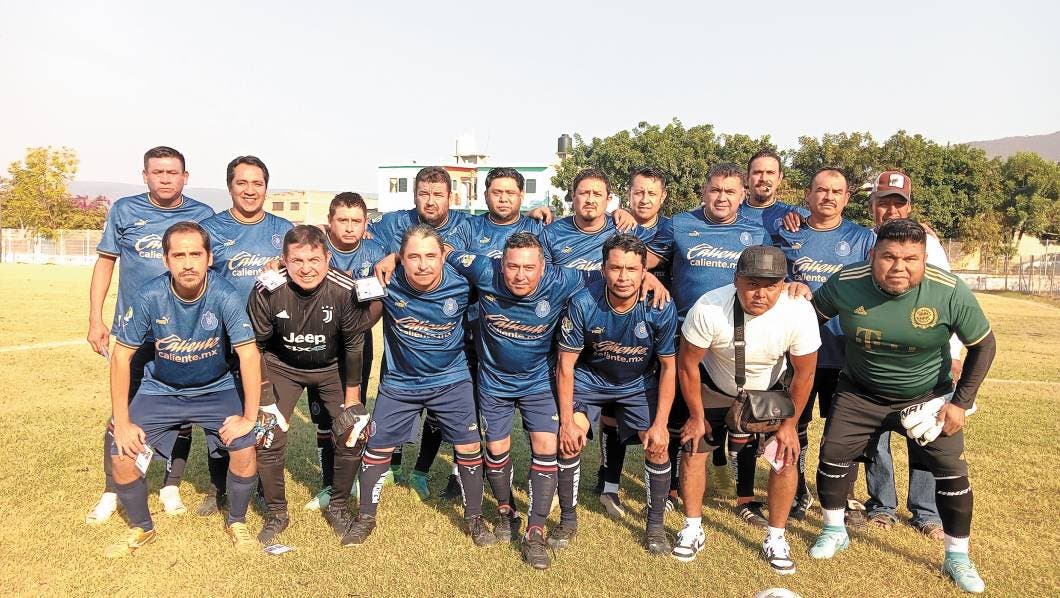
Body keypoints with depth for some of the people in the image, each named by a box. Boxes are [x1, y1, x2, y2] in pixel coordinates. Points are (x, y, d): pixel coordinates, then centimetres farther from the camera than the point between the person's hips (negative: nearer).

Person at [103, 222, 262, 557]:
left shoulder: (226, 297, -25)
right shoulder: (149, 297, -22)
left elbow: (249, 355, -24)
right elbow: (121, 356, -13)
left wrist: (249, 417, -24)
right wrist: (123, 422, -14)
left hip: (216, 389, -1)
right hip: (160, 391, 2)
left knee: (245, 448, -19)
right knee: (122, 455, -11)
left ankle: (236, 523, 10)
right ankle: (141, 528, 18)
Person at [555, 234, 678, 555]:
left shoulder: (661, 308, -25)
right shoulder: (582, 304, -27)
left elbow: (668, 366, -12)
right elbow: (566, 364, -17)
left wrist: (660, 425, -14)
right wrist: (567, 421, -18)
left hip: (639, 385, 1)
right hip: (589, 380, 0)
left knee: (658, 445, -12)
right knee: (570, 440, -17)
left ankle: (655, 525, 11)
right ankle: (568, 520, 5)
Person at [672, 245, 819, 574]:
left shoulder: (799, 313, -32)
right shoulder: (708, 309, -36)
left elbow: (804, 374, -15)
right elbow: (687, 364, -19)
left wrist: (789, 423, -8)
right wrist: (697, 416, -9)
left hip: (770, 390, 1)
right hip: (715, 388, 0)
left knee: (786, 457, -8)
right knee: (693, 450, -3)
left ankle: (775, 538, 13)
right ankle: (693, 529, 18)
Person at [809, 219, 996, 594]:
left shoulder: (951, 292, -23)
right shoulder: (845, 283, -21)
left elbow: (983, 345, -8)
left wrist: (961, 402, -10)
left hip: (927, 398, -1)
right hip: (859, 394, 1)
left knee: (953, 473, -1)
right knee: (831, 457, 0)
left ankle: (957, 558, 22)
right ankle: (835, 532, 26)